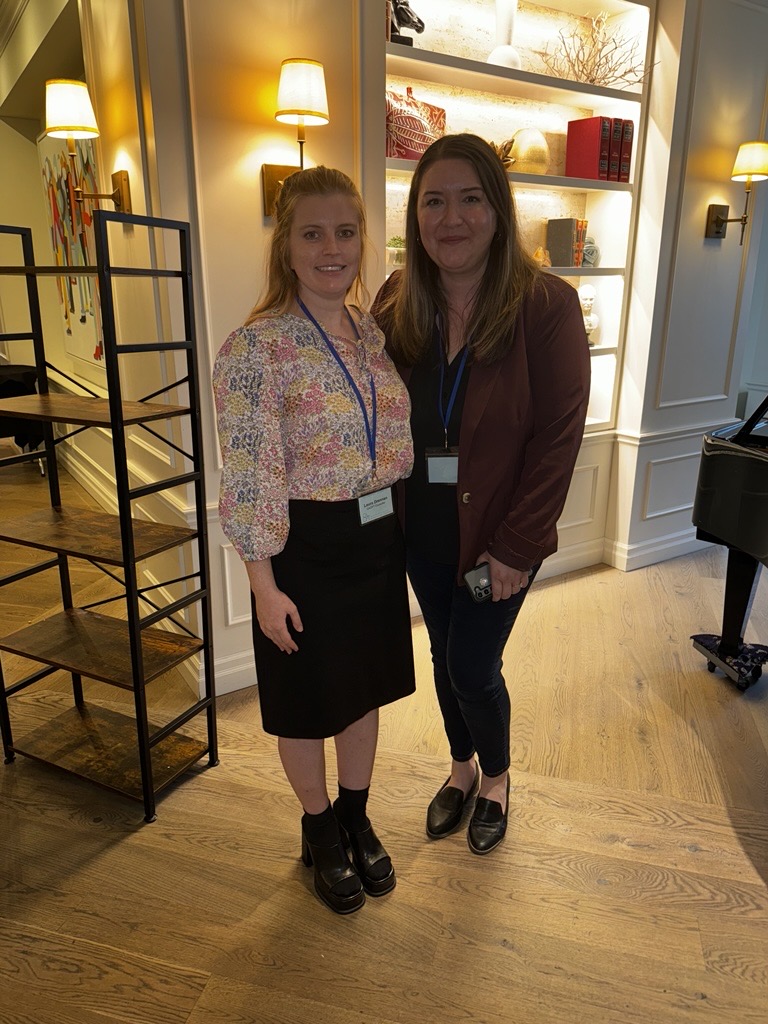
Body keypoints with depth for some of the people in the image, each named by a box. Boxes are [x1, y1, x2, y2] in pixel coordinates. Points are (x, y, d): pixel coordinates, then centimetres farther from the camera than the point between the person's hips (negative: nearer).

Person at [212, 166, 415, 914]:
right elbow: (248, 478, -18)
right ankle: (319, 832, 41)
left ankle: (357, 819, 45)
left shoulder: (374, 333, 4)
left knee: (366, 686, 20)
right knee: (310, 700, 14)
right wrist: (265, 585, -16)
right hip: (306, 547, -6)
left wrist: (403, 530, 11)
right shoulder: (255, 347, -17)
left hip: (379, 537, 6)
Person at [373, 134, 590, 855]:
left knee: (474, 668, 5)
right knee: (445, 656, 19)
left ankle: (495, 776, 38)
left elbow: (558, 437, -14)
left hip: (497, 533, -4)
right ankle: (462, 767, 47)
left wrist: (516, 546, -15)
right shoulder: (396, 305, -3)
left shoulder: (546, 305, -14)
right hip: (423, 527, 4)